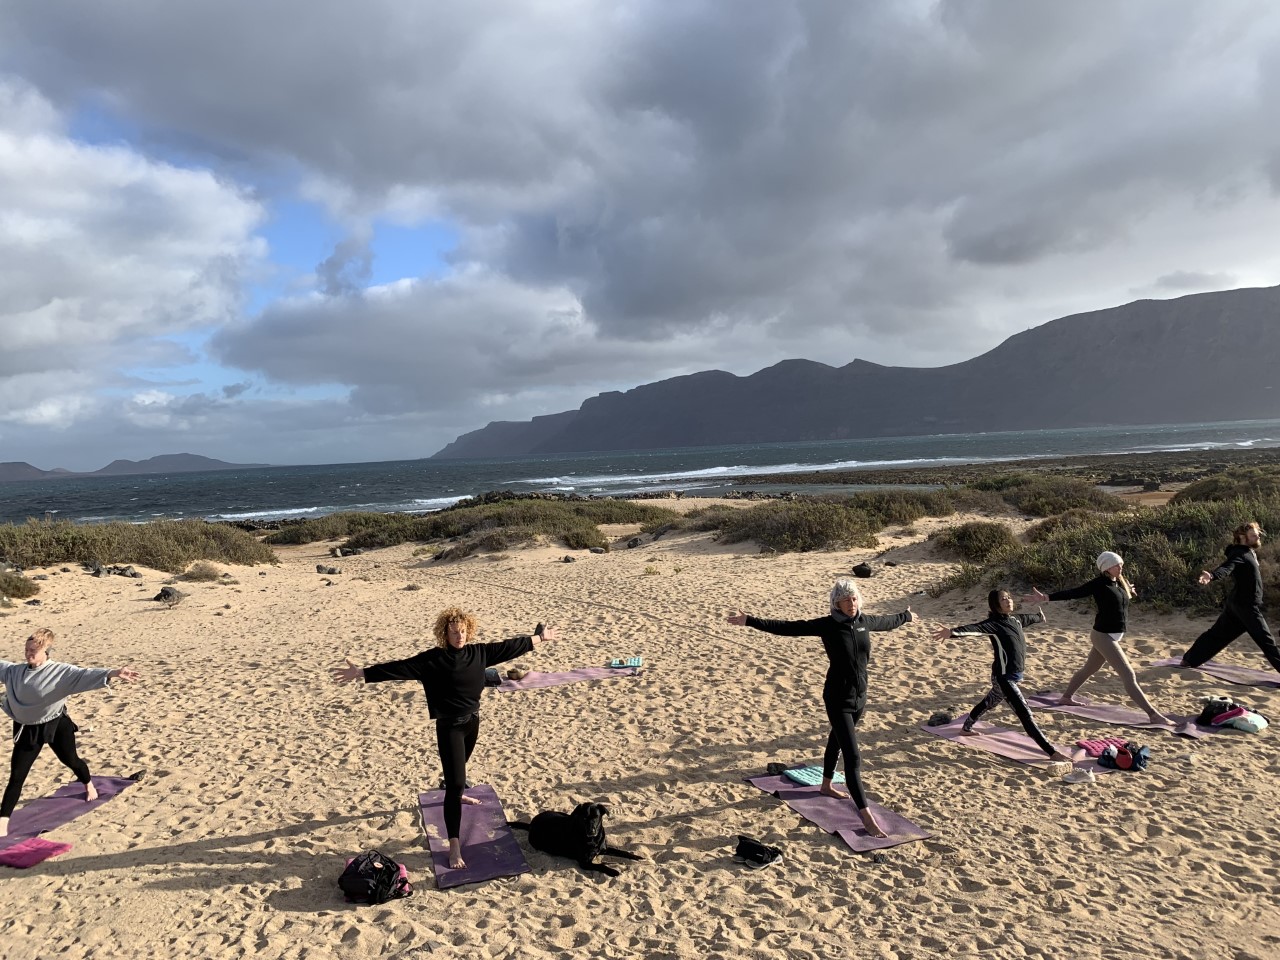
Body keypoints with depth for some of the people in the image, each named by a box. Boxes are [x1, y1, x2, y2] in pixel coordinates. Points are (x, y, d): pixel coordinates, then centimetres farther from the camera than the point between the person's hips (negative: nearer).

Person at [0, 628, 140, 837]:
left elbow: (84, 675, -34)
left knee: (71, 760, 19)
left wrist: (112, 674, -51)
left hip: (56, 725, -3)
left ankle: (89, 785, 49)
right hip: (28, 730, 3)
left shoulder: (60, 671, -21)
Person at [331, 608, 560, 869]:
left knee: (459, 768, 30)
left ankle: (457, 795, 61)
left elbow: (509, 646, 3)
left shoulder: (479, 652, -6)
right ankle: (454, 846, -4)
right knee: (455, 783, -9)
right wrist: (362, 673, -27)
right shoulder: (432, 659, -18)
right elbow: (399, 667, -21)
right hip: (449, 727, -5)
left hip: (472, 721, 5)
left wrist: (540, 637, 10)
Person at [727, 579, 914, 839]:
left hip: (860, 695, 7)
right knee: (853, 756, -10)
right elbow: (787, 627, -20)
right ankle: (865, 814, -5)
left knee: (837, 740, 27)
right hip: (838, 698, -7)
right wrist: (750, 621, -26)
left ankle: (826, 785, 49)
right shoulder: (827, 625, -17)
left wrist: (906, 616, 41)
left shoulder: (865, 621, 0)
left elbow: (887, 622, 23)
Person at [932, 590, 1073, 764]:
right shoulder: (994, 623, -17)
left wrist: (1041, 616, 52)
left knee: (988, 703, 27)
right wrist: (953, 632, -53)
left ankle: (967, 727, 48)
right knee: (1025, 714, -10)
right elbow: (975, 628, -35)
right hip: (1004, 677, -9)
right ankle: (1052, 752, -11)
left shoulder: (1016, 619, 6)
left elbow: (1031, 618, 30)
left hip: (1015, 675, 9)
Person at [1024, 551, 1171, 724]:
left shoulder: (1120, 583, 8)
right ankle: (1152, 714, -7)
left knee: (1089, 669, 21)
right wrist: (1045, 597, -32)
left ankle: (1066, 697, 36)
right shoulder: (1099, 584, -16)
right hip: (1103, 636, -9)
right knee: (1128, 675, -9)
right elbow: (1073, 593, -23)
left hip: (1114, 636, 9)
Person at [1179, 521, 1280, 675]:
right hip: (1246, 605, -10)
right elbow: (1226, 568, -36)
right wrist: (1212, 576, -54)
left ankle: (1189, 660, 15)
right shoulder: (1239, 554, -16)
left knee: (1218, 634, 12)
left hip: (1238, 603, 10)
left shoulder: (1248, 553, 14)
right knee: (1265, 639, -5)